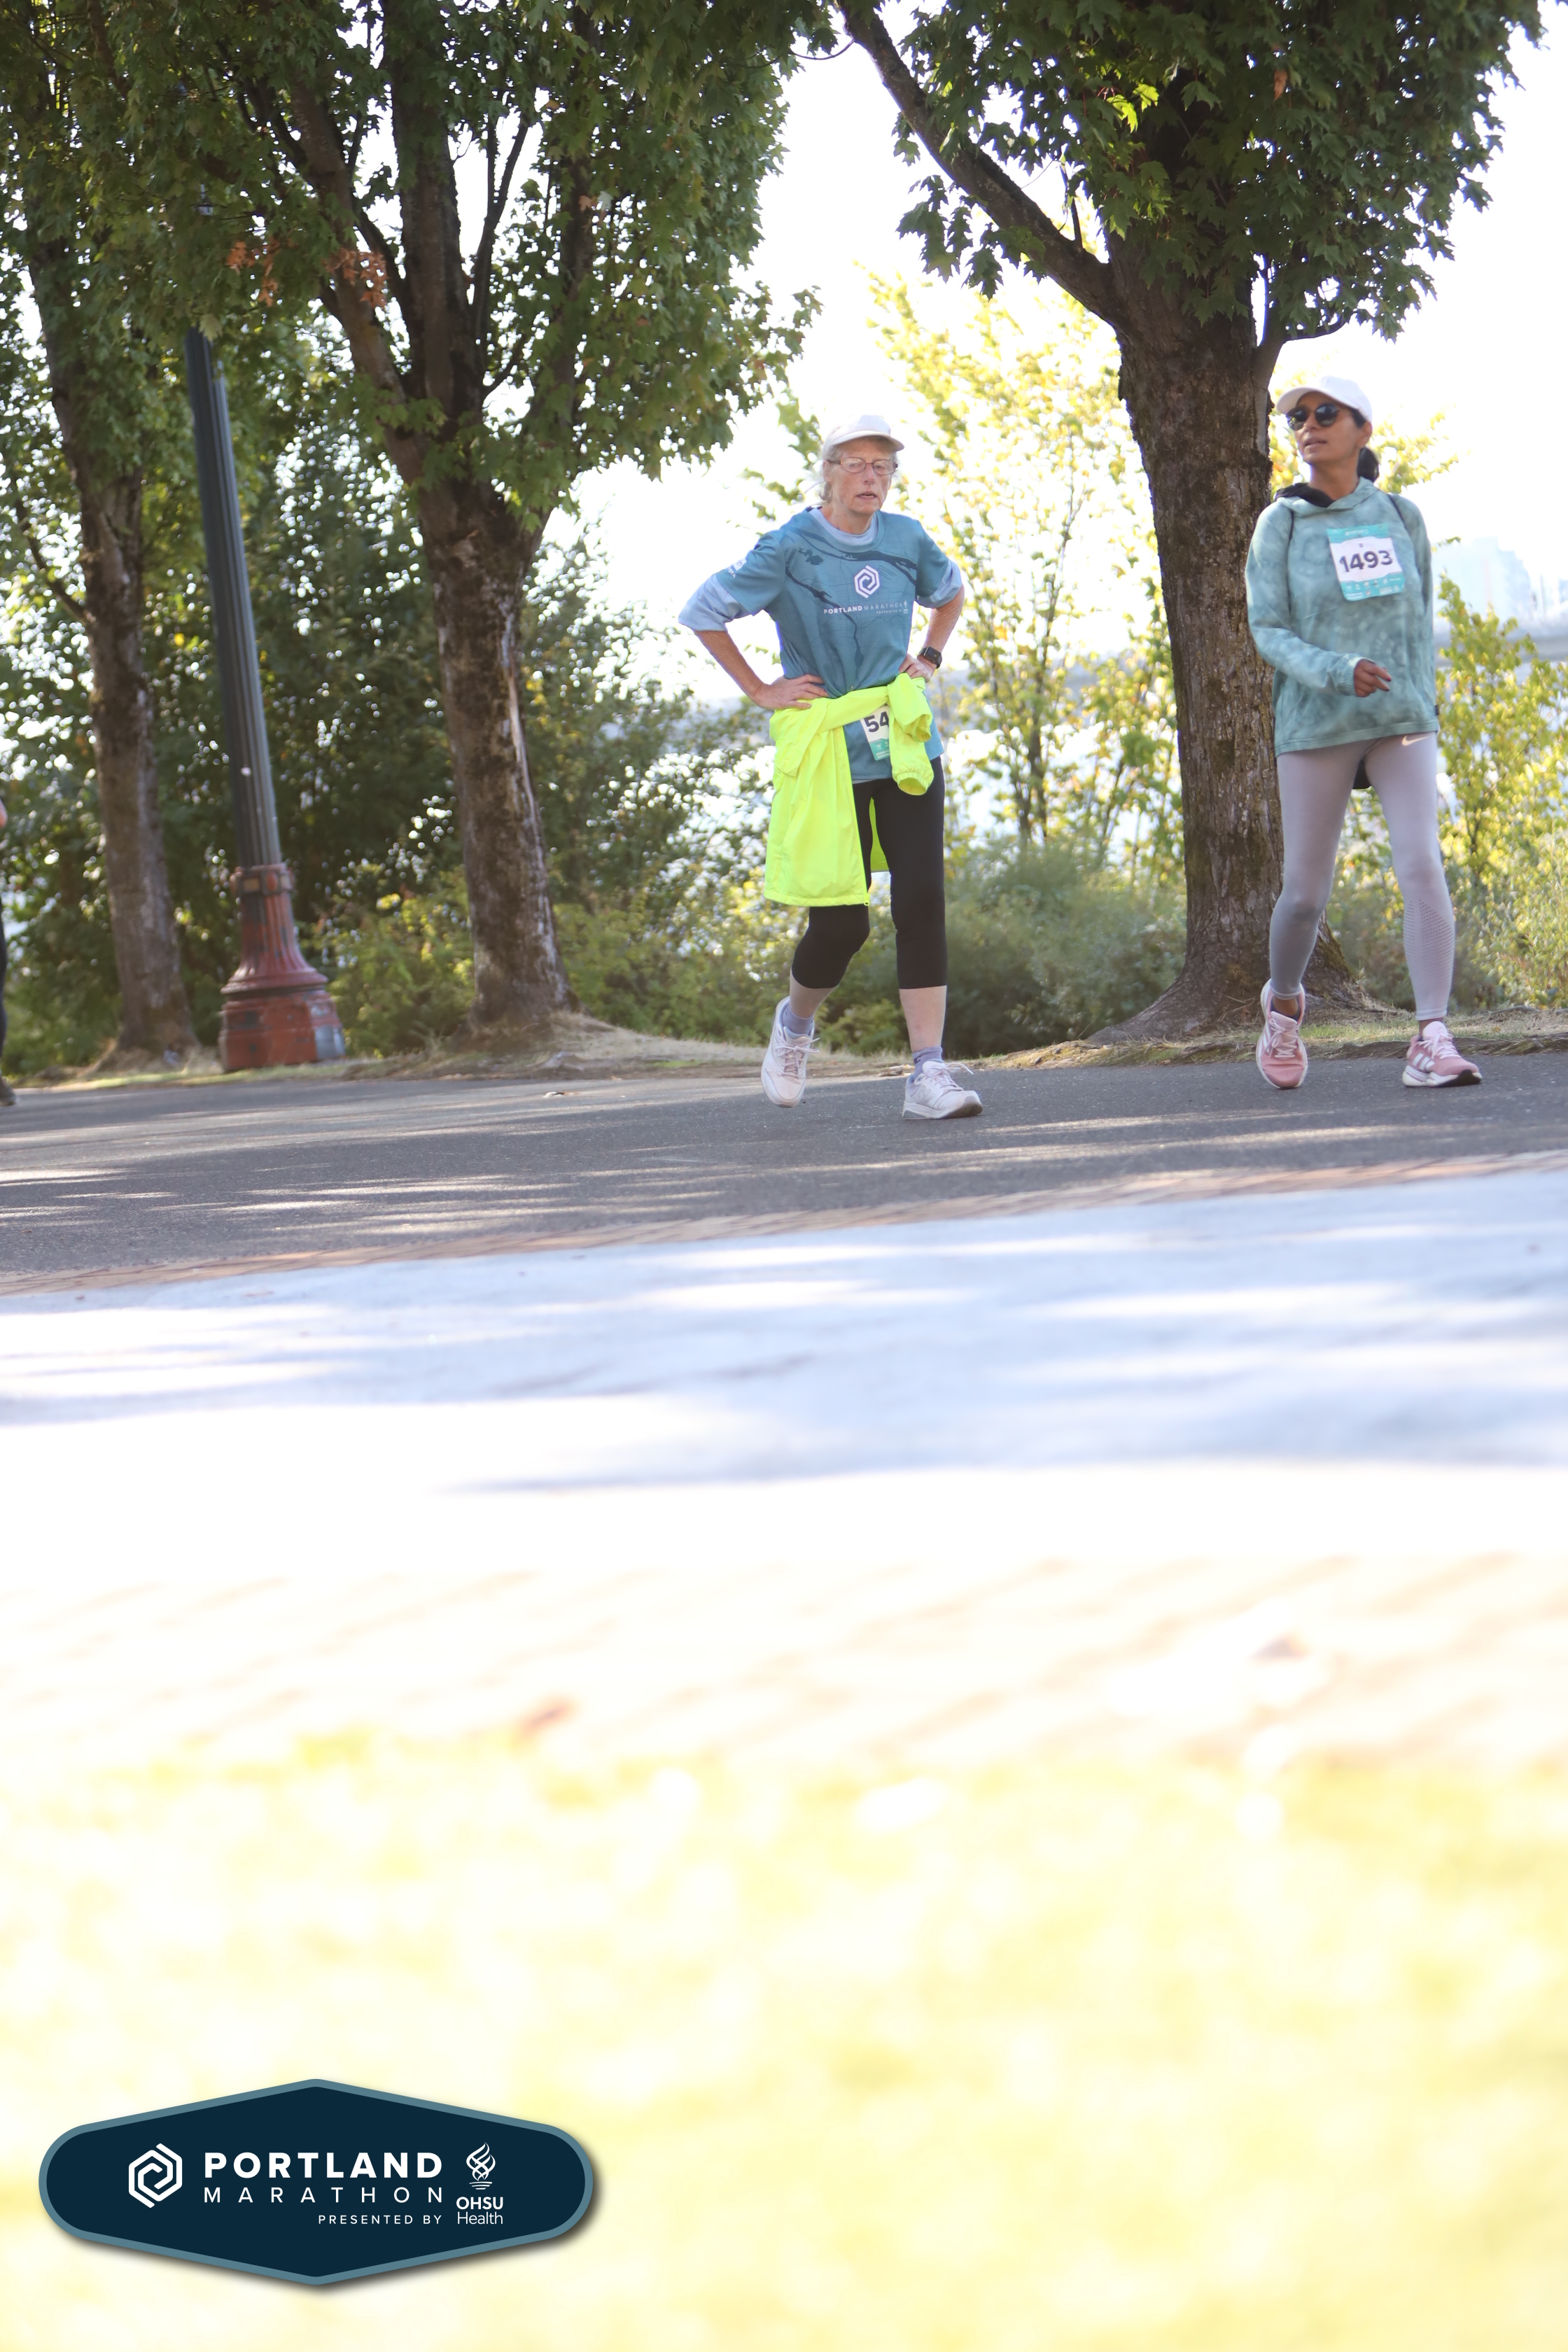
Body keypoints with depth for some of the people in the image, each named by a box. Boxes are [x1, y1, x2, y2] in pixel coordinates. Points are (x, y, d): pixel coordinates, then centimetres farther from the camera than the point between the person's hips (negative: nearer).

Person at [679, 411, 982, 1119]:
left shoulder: (907, 541, 5)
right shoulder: (792, 549, -8)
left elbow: (949, 592, 27)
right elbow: (702, 611, -4)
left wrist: (927, 659, 14)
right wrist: (760, 690, -4)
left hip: (905, 746, 4)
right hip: (827, 753, -4)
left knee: (922, 901, -9)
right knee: (841, 921, -3)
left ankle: (929, 1074, -10)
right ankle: (796, 1020, 30)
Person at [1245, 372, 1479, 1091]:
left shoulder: (1400, 517, 6)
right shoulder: (1280, 526, -1)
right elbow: (1268, 633, -6)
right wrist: (1337, 672, -23)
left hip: (1401, 722, 1)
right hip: (1315, 726, -1)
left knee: (1422, 865, -18)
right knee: (1306, 892, 3)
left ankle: (1433, 1041, -22)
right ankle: (1284, 1002, 35)